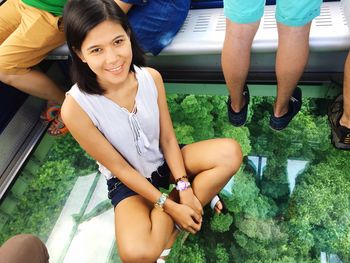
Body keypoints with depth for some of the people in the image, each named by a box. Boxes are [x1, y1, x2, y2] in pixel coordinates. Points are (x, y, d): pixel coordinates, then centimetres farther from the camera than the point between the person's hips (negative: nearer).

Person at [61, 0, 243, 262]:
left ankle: (166, 225, -11)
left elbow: (168, 138, -8)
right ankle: (169, 221, 3)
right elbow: (120, 168, -19)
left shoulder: (151, 77, -16)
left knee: (231, 153, -19)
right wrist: (169, 206, -18)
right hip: (129, 181, -4)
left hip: (164, 160, 4)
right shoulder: (76, 107, -27)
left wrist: (184, 187, -16)